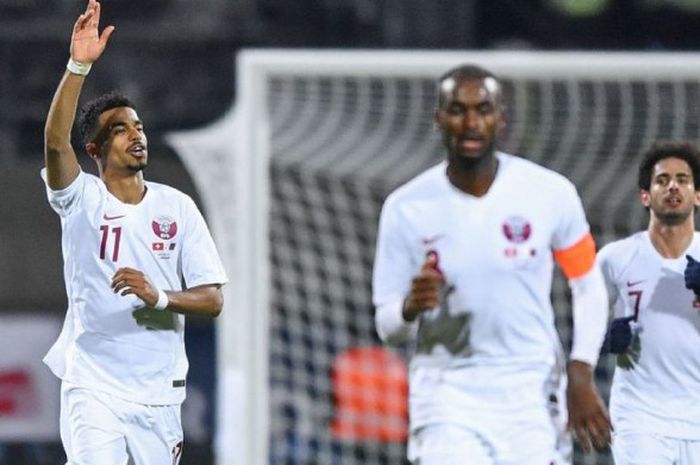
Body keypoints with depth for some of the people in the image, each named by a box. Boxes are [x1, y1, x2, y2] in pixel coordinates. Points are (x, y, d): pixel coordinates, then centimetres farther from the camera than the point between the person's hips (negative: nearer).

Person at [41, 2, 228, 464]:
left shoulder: (177, 207, 4)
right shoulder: (81, 199, -2)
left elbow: (213, 300, 0)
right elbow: (56, 141, -23)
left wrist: (158, 297, -21)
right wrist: (79, 65, -34)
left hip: (159, 391, 3)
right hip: (93, 387, -3)